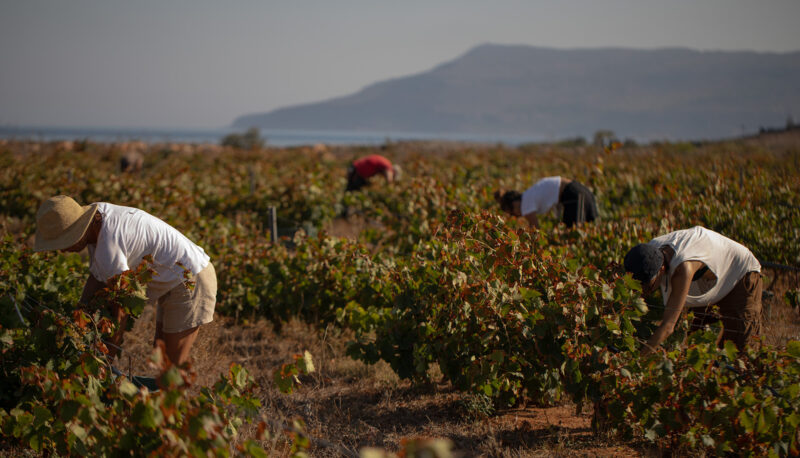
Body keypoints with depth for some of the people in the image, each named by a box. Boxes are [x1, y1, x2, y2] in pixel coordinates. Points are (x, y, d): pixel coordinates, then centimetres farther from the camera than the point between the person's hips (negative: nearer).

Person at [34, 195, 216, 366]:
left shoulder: (108, 248, -29)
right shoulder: (97, 214, -3)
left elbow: (120, 308, -22)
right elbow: (97, 278, 3)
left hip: (190, 280, -10)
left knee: (175, 361, -4)